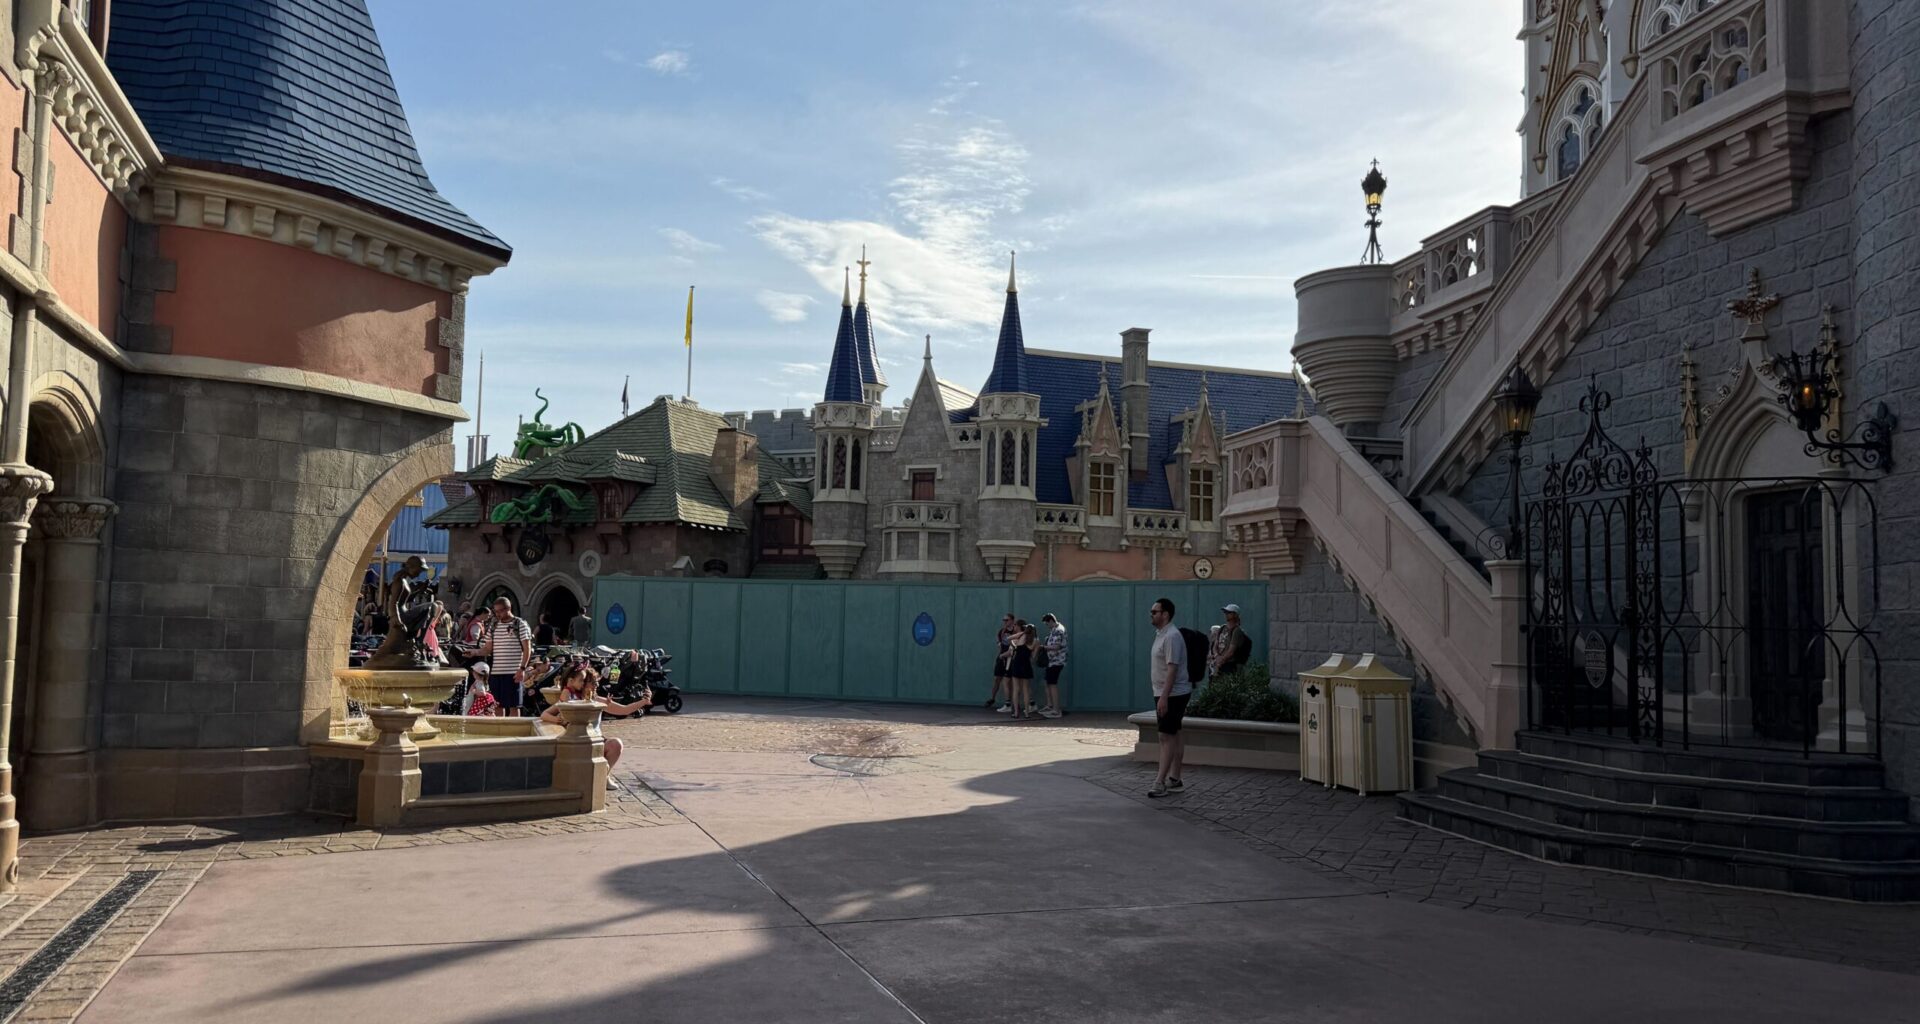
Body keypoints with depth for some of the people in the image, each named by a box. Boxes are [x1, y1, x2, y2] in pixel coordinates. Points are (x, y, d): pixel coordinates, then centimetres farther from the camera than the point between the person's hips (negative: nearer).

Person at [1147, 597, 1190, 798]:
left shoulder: (1172, 636, -19)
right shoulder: (1161, 634, 14)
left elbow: (1172, 668, -25)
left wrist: (1164, 697, -28)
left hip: (1172, 695, -10)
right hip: (1165, 694, 10)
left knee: (1167, 737, -10)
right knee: (1173, 736, 13)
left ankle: (1160, 783, -11)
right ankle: (1174, 779, 18)